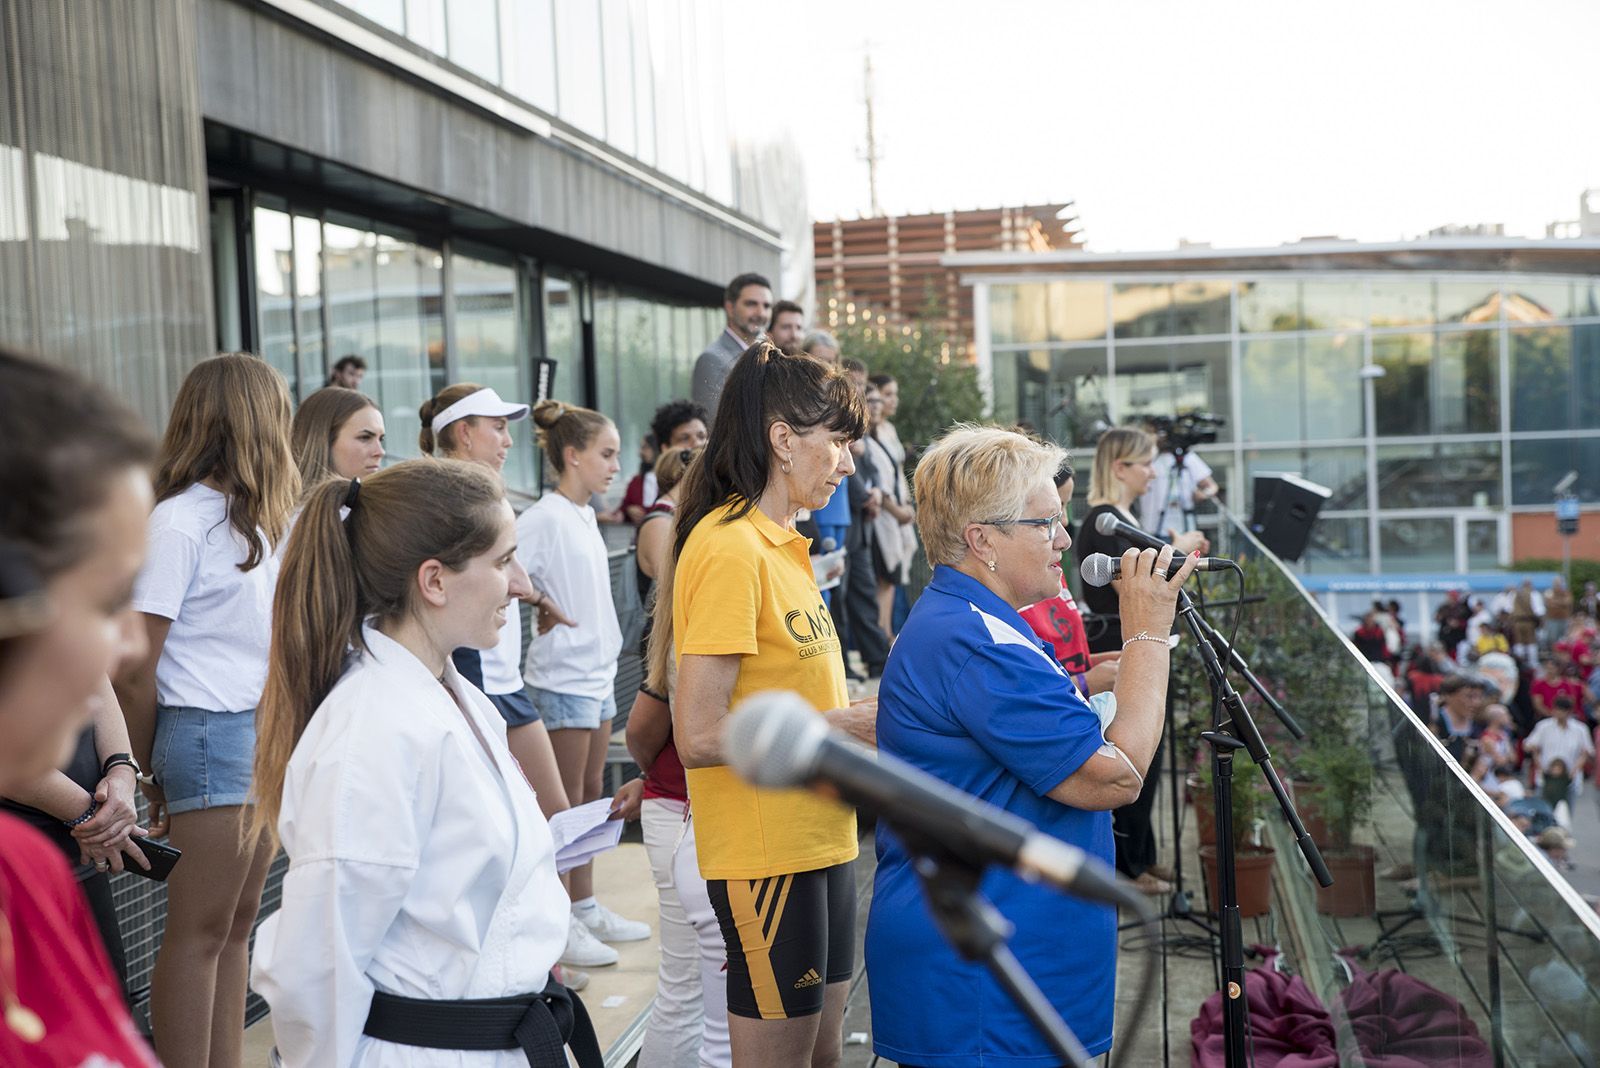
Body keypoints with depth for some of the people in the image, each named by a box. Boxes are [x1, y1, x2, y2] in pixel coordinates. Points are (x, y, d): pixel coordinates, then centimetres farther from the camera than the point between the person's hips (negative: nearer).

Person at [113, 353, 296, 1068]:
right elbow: (134, 671, -13)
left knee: (237, 923, 12)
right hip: (212, 734, -8)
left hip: (266, 732, 8)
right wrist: (153, 773, -3)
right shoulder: (178, 523, -12)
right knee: (200, 931, -1)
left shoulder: (254, 518, 15)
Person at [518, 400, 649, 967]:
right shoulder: (545, 518, -17)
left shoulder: (585, 516, 11)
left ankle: (586, 908, 26)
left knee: (591, 795, 15)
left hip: (598, 674, 9)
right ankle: (557, 924, 8)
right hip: (563, 679, -9)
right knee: (565, 804, -1)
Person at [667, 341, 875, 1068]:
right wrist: (844, 724, -16)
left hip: (817, 837, 9)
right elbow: (700, 736, -22)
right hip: (766, 851, -9)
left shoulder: (781, 543, 12)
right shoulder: (729, 549, -17)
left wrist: (861, 716, 1)